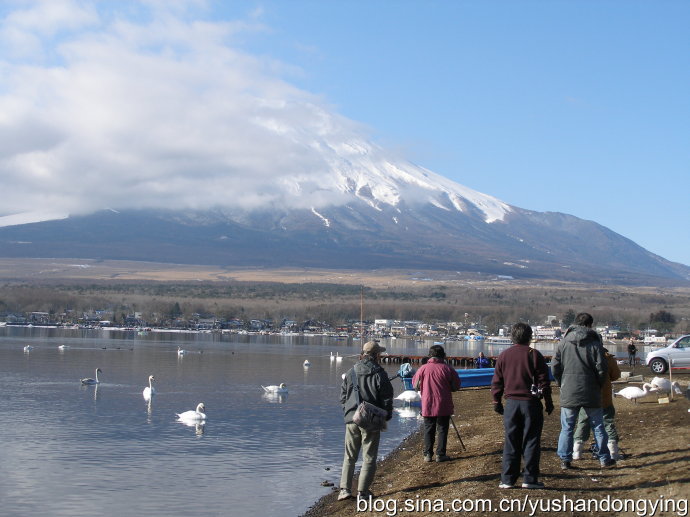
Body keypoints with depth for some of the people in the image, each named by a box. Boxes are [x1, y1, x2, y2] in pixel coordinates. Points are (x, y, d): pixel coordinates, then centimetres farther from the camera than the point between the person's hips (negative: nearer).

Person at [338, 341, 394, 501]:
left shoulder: (351, 372, 3)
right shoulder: (379, 374, -9)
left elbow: (343, 396, 8)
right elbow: (387, 398, -6)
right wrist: (387, 416, 8)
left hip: (351, 419, 3)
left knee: (349, 457, 13)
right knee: (369, 457, 6)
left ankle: (345, 489, 7)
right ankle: (362, 491, 5)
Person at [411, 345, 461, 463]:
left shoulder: (423, 368, -5)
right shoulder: (448, 369, -7)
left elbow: (416, 386, 6)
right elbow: (456, 387, 2)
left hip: (427, 406, 1)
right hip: (444, 406, -1)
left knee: (428, 430, 11)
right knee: (442, 430, 8)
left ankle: (427, 454, 11)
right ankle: (440, 455, 8)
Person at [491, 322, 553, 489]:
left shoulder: (503, 356, 5)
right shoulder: (535, 355, -4)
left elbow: (496, 382, 7)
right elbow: (544, 381, -4)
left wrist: (497, 402, 16)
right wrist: (548, 402, 5)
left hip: (511, 404, 3)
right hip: (531, 403, -3)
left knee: (511, 442, 8)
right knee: (531, 442, 4)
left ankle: (507, 479, 8)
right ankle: (529, 479, 3)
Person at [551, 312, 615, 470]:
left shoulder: (564, 343, 0)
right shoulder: (594, 343, -5)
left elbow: (555, 366, -1)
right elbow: (602, 368, -7)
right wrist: (598, 385, 10)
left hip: (568, 393, 1)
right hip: (591, 394, -1)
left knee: (567, 427, 7)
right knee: (598, 427, 11)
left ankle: (565, 460, 4)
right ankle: (605, 459, 17)